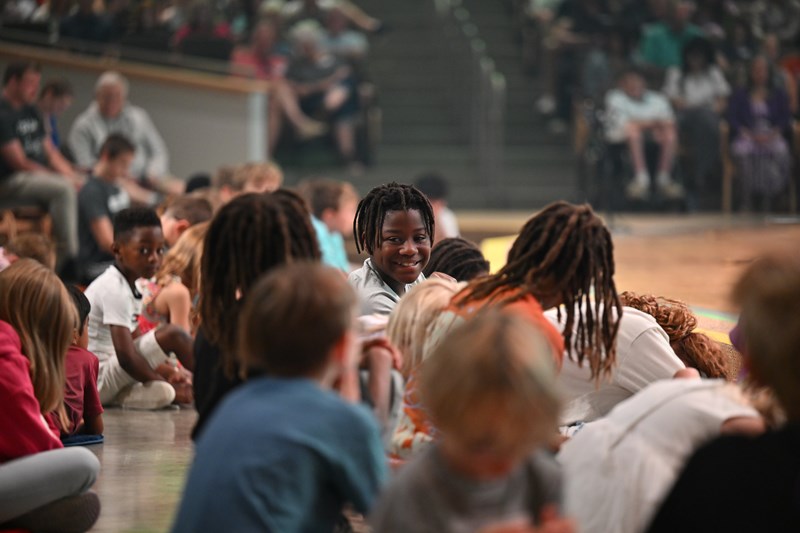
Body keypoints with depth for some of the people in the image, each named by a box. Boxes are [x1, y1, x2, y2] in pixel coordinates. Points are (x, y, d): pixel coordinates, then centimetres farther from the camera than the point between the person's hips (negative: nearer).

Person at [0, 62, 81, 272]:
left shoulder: (31, 111, 17)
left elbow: (51, 153, 18)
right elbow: (19, 163, -16)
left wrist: (72, 175, -1)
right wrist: (62, 178, -17)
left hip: (41, 177, 9)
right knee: (64, 189, -33)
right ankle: (67, 255, -32)